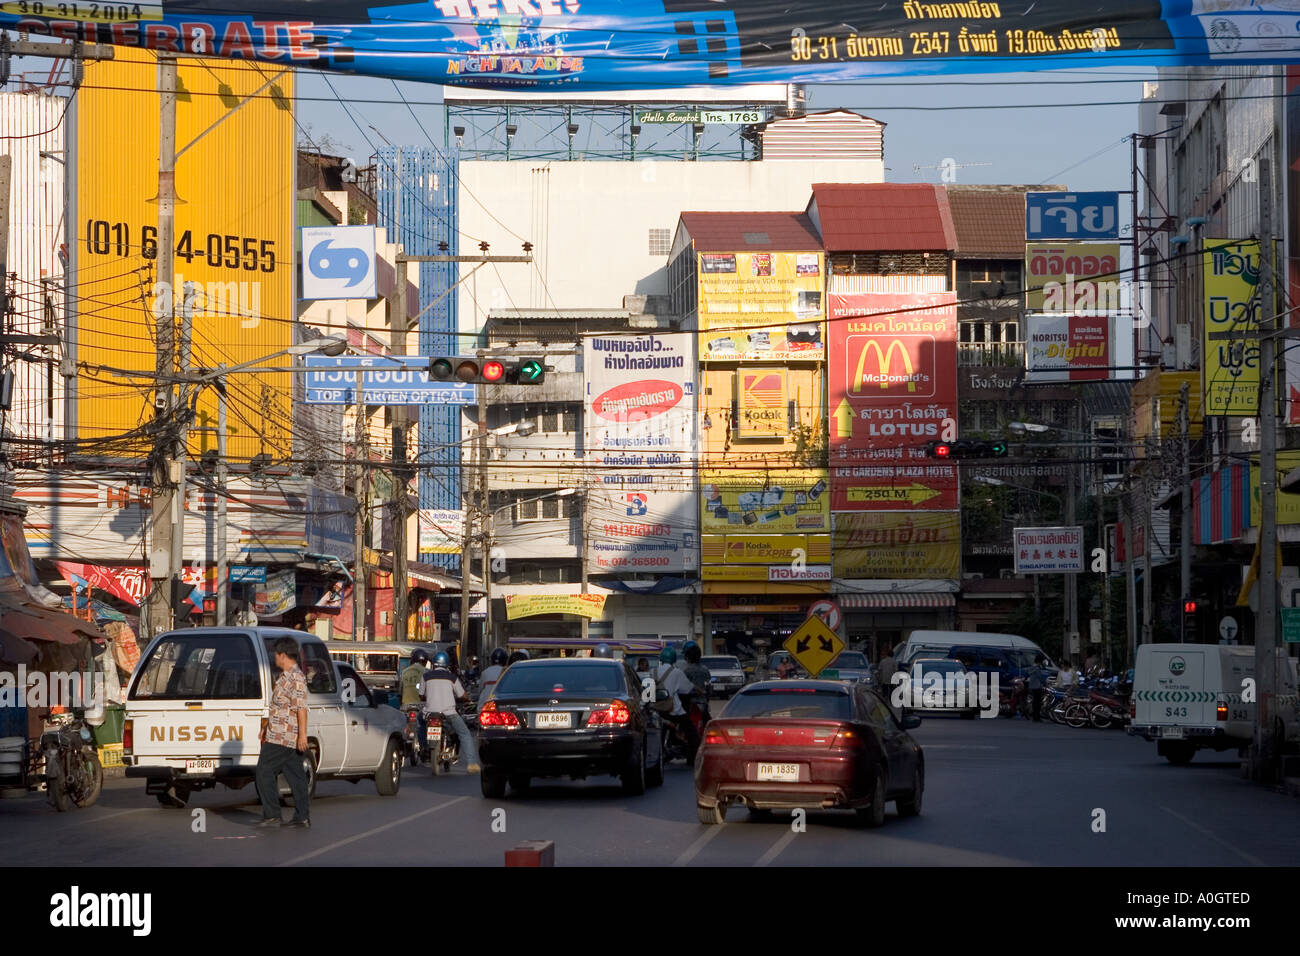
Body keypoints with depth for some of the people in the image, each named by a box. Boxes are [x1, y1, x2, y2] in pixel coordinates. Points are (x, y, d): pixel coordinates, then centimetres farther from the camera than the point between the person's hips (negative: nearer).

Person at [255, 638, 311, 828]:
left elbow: (301, 708, -21)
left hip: (281, 739, -10)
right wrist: (266, 728, 31)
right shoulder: (285, 677, 17)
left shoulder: (295, 679, -15)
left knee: (264, 773, -5)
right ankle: (302, 817, 8)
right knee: (296, 776, 7)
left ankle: (272, 815, -4)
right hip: (290, 741, 10)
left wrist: (302, 735, -25)